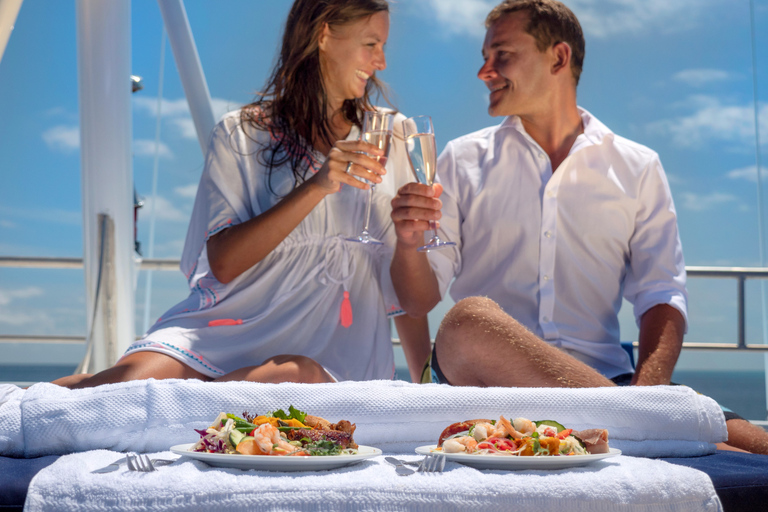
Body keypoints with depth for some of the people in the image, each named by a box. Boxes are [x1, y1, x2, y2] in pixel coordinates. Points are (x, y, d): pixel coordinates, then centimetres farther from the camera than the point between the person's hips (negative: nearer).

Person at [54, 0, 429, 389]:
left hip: (334, 351, 2)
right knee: (140, 376, -32)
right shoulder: (241, 134, 7)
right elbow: (222, 263, -6)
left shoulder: (387, 140, 15)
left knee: (294, 376, -36)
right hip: (231, 324, -1)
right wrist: (316, 187, -15)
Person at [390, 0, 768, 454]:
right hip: (480, 382, 3)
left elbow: (662, 296, 6)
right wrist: (409, 246, -12)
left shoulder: (638, 167, 14)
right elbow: (420, 301, 11)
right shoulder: (462, 160, 13)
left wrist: (645, 396, -14)